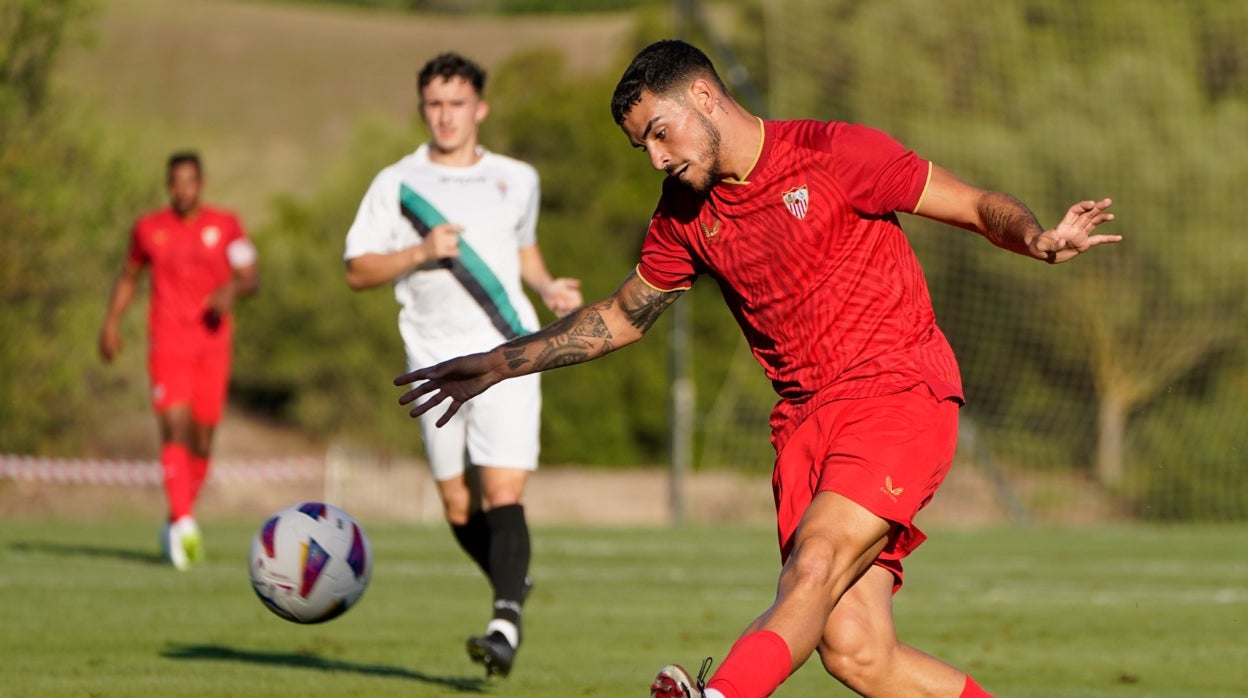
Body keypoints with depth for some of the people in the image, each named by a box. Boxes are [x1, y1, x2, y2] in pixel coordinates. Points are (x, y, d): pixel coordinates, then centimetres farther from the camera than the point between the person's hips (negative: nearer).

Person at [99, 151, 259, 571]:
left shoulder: (225, 226, 5)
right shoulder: (149, 229, 8)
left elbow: (251, 278, 1)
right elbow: (130, 276, 22)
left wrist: (232, 290, -21)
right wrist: (111, 322, 10)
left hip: (213, 343, 1)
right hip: (168, 343, -1)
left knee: (202, 438, 6)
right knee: (175, 426, -19)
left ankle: (175, 523, 25)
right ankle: (184, 523, -29)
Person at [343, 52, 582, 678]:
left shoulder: (517, 180, 11)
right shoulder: (396, 184, 4)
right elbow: (357, 272, 3)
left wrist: (549, 288, 8)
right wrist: (419, 252, -13)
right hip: (436, 361, 1)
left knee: (503, 492, -16)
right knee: (459, 507, 6)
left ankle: (506, 625, -22)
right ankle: (512, 588, 32)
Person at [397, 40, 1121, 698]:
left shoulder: (834, 154, -4)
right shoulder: (686, 216, 13)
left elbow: (982, 207, -2)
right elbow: (622, 317, 27)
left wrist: (1039, 238, -24)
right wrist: (499, 363, 24)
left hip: (898, 396, -6)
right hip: (805, 420, 6)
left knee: (813, 567, -29)